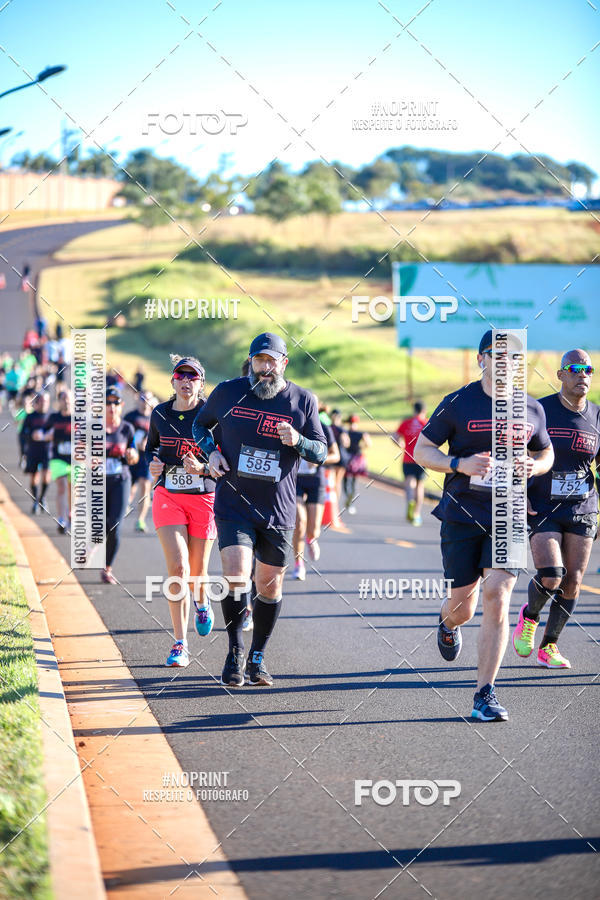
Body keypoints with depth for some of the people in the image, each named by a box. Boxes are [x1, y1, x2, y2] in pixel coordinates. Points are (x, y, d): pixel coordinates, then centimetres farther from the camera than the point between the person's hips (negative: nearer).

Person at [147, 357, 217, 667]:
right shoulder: (160, 413, 3)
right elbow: (151, 447, 20)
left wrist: (202, 469, -22)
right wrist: (153, 464, -2)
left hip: (205, 498, -1)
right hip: (168, 497, 1)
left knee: (197, 571, 10)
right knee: (177, 568, -14)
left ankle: (202, 602, 48)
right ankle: (180, 644, -12)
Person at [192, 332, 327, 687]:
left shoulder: (302, 400, -1)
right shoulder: (228, 391, -1)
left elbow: (322, 451, 4)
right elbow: (201, 424, 16)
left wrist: (298, 441, -17)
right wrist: (211, 452, -3)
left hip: (278, 511, 1)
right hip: (234, 505, -1)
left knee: (270, 587, 8)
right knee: (236, 577, -17)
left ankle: (258, 657, 27)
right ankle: (235, 654, 2)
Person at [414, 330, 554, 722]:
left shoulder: (531, 409, 6)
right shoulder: (458, 404, -2)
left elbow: (546, 452, 21)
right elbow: (421, 450, 1)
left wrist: (534, 466, -3)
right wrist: (459, 464, -17)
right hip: (462, 515, -1)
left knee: (496, 597, -13)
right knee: (463, 607, 4)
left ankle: (485, 695, -7)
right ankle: (448, 621, 45)